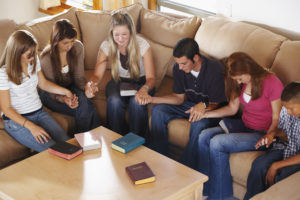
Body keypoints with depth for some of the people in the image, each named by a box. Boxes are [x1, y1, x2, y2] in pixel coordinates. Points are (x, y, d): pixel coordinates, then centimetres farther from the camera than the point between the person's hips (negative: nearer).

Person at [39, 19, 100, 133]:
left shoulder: (78, 47, -12)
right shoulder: (46, 57, -24)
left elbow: (79, 76, -4)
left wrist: (86, 88, -28)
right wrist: (63, 99, -38)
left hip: (70, 87, 4)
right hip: (51, 94, -4)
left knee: (84, 99, -31)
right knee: (85, 110, -28)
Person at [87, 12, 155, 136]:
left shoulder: (142, 45, -18)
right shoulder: (106, 46, -13)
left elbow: (151, 78, -20)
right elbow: (97, 75, -13)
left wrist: (144, 89, -46)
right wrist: (92, 83, -39)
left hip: (140, 82, -1)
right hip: (118, 82, 2)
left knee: (137, 102, -35)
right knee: (114, 101, -33)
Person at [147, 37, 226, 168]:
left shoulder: (215, 70, -28)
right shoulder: (178, 68, -11)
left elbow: (215, 105, -19)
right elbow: (179, 97, 0)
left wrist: (204, 106, -42)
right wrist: (152, 99, -14)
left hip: (212, 110, -6)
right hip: (191, 104, 6)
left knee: (199, 124, -38)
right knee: (158, 111, -14)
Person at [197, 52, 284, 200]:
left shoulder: (272, 84, -19)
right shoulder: (242, 82, 3)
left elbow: (277, 118, -13)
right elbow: (232, 109, 11)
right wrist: (205, 114, -1)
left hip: (261, 133, -8)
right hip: (243, 125, 8)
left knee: (217, 143, -25)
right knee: (204, 136, -14)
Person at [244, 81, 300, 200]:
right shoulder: (286, 110, -7)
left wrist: (277, 165, -26)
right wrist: (271, 135, -6)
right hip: (288, 148, 6)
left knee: (282, 176, -32)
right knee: (259, 165, -19)